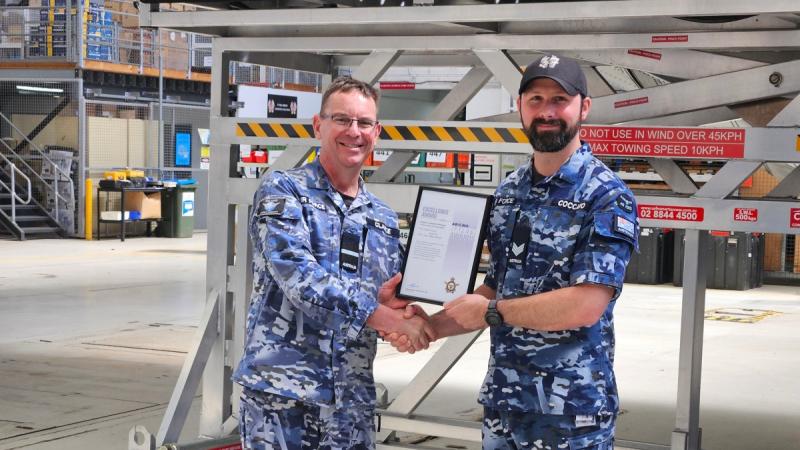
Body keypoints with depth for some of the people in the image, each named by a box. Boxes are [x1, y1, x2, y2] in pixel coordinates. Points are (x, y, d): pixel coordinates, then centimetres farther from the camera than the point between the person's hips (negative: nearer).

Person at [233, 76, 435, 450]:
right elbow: (298, 276, -17)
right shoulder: (283, 191, -3)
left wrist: (387, 301, -9)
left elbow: (393, 304, 16)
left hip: (353, 400, 5)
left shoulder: (384, 219, 14)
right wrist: (384, 316, -19)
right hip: (280, 390, -5)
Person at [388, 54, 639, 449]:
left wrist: (490, 311, -13)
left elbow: (586, 305, -21)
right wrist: (430, 327, 3)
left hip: (572, 413, -6)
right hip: (502, 401, 6)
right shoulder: (509, 191, 9)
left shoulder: (608, 197, -12)